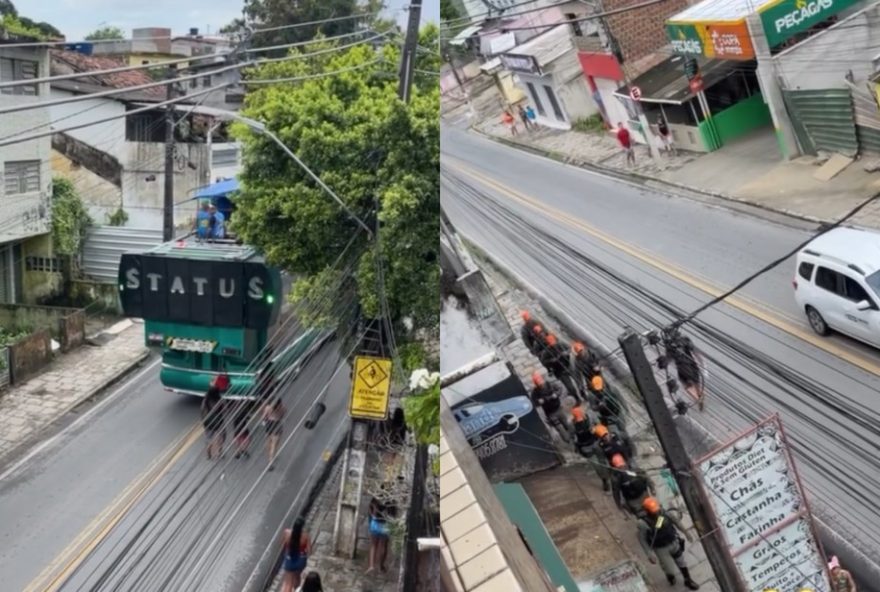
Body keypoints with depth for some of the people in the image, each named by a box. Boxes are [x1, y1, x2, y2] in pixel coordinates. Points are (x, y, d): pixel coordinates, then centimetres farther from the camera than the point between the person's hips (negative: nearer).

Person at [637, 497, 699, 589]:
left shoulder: (663, 512, -20)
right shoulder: (643, 523, -31)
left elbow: (675, 520, -3)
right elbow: (642, 539, -20)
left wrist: (685, 533, 4)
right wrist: (650, 554, -23)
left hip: (673, 542, 3)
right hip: (660, 549, -3)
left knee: (681, 562, 21)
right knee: (669, 569, 11)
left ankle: (688, 581, 46)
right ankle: (670, 577, 48)